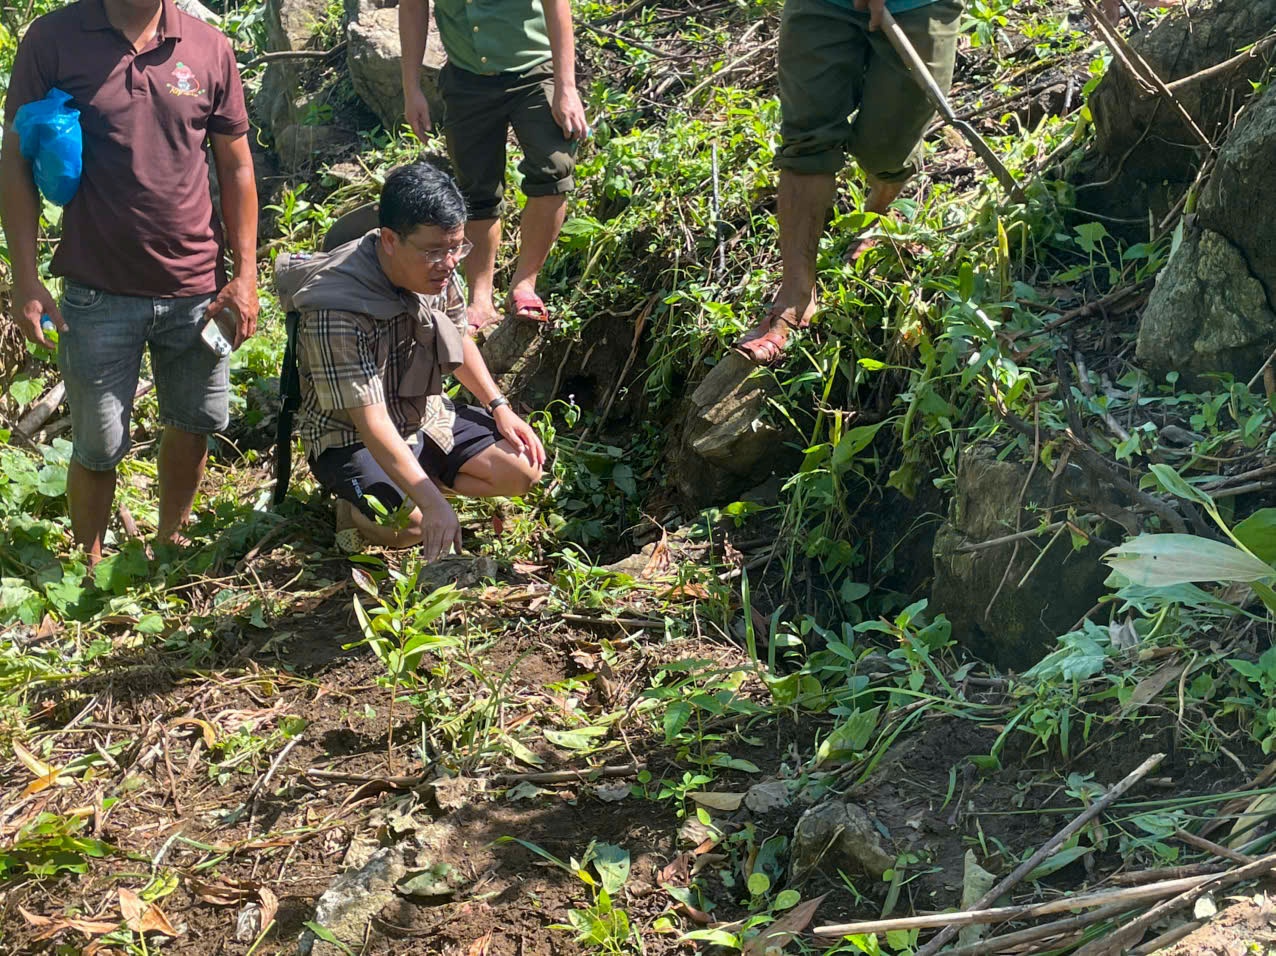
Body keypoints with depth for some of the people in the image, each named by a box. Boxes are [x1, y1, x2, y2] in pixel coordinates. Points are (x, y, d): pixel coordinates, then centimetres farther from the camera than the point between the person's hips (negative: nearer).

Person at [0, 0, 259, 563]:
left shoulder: (210, 49, 0)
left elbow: (235, 167, 6)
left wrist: (245, 275, 1)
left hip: (195, 288, 3)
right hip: (99, 293, -2)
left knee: (195, 424, 15)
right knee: (98, 448, 6)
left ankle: (169, 544, 38)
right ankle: (90, 569, 28)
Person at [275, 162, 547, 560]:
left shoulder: (437, 271, -9)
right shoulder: (337, 313, -32)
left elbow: (458, 340, 13)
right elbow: (370, 421, -35)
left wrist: (499, 406, 2)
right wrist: (431, 502, -41)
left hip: (427, 417, 7)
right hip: (353, 439, -7)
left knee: (524, 469, -7)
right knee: (414, 524, -31)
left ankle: (415, 480, 7)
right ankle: (357, 505, 3)